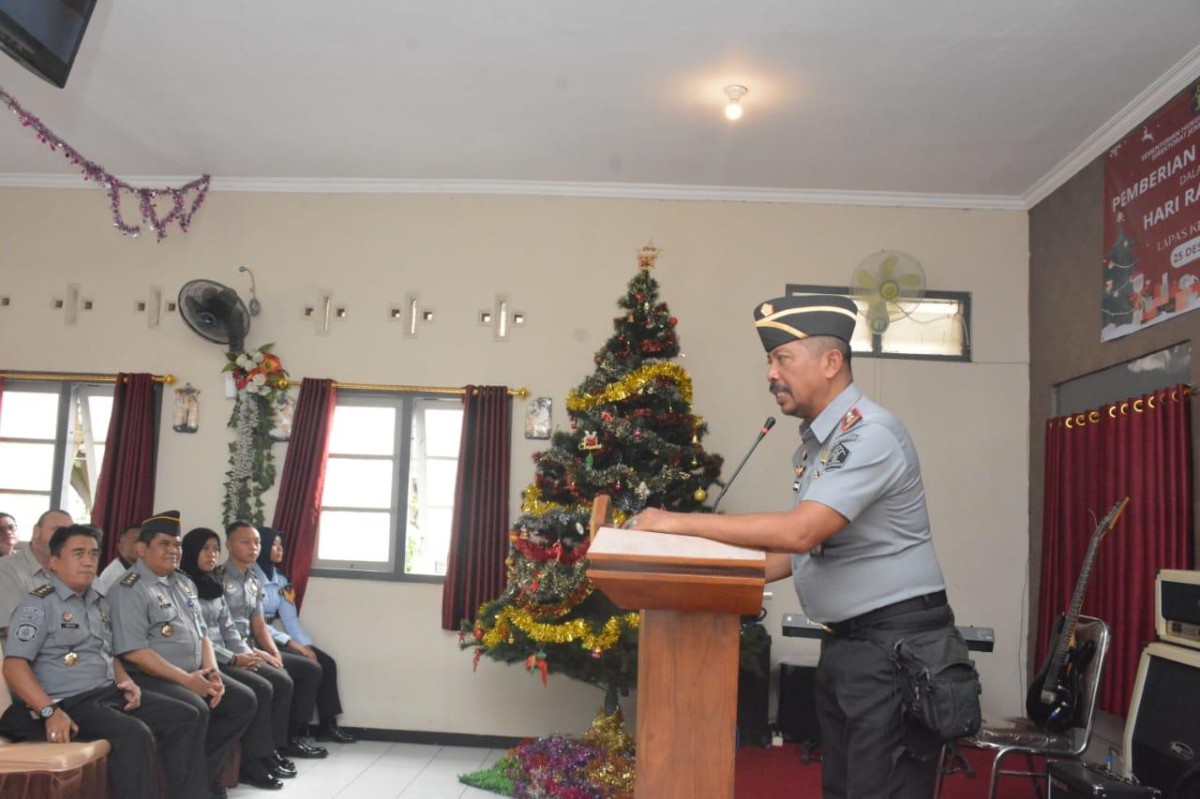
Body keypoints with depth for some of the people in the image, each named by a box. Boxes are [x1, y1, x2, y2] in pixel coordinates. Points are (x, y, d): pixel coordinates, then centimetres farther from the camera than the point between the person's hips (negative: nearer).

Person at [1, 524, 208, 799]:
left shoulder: (99, 603, 18)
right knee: (134, 734, -32)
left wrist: (126, 681, 5)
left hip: (109, 692, 9)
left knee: (185, 717, -3)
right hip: (68, 702, -9)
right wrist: (49, 711, -26)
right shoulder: (40, 604, -7)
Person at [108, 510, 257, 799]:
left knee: (244, 700, -5)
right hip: (150, 678, -8)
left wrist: (212, 671, -2)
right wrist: (187, 680, -20)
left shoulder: (184, 583, 17)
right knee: (195, 711, -31)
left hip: (194, 675, 9)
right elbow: (134, 652, -19)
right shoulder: (130, 589, -10)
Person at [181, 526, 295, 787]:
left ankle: (270, 750, 2)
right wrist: (234, 659, -17)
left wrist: (248, 654, 2)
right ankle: (252, 762, -13)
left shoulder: (215, 585, 15)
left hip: (225, 656, 8)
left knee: (282, 681, -7)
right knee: (261, 688, -23)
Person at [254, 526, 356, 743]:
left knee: (325, 662, -5)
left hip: (273, 638, 8)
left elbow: (291, 619, 9)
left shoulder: (281, 580, 14)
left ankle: (327, 725, 2)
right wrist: (289, 642, -22)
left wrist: (305, 644, -7)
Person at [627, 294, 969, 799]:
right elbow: (804, 549, 14)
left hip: (896, 644, -9)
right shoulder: (814, 443, 11)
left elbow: (800, 532, -28)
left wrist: (683, 523, -23)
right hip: (844, 644, 9)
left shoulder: (870, 434, -19)